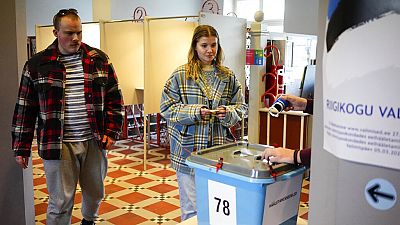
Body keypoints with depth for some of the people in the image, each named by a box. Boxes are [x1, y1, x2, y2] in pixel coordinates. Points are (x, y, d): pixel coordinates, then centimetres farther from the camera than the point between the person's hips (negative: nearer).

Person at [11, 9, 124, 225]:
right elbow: (25, 109, 2)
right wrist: (21, 148, 2)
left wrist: (112, 131, -2)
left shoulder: (98, 59, 3)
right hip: (58, 145, -2)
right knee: (60, 202, 3)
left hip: (95, 141, 3)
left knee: (95, 193, 19)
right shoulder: (37, 65, -2)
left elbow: (114, 98, 7)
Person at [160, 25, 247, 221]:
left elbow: (241, 107, 11)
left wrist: (228, 113, -11)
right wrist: (194, 112, -16)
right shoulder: (180, 75, -1)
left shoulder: (228, 76, 9)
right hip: (188, 150, -3)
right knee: (191, 208, 3)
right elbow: (167, 107, -2)